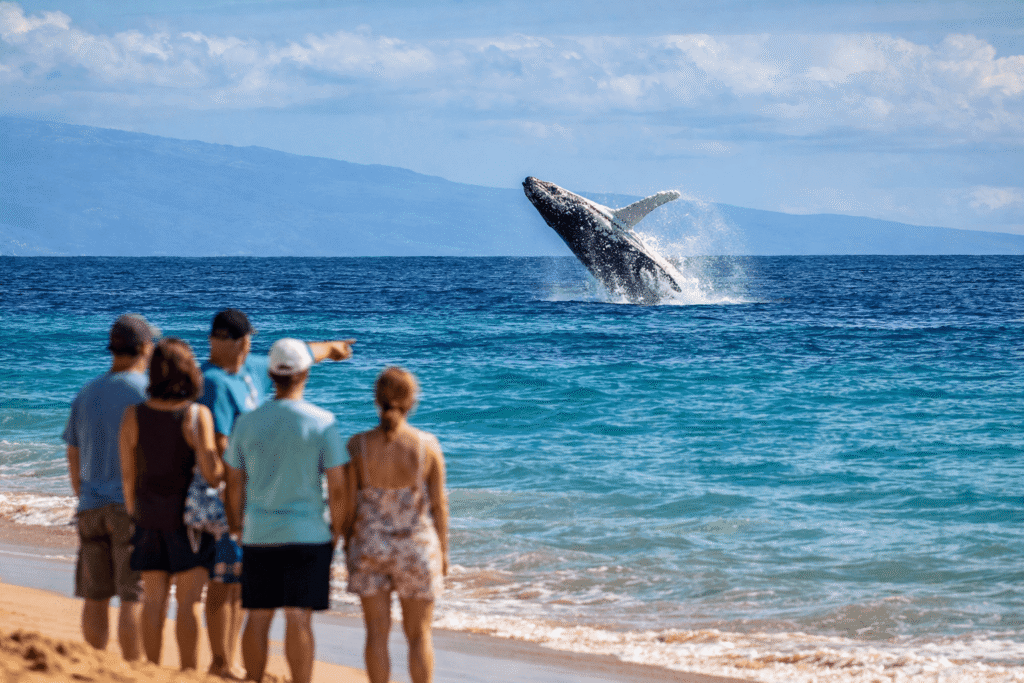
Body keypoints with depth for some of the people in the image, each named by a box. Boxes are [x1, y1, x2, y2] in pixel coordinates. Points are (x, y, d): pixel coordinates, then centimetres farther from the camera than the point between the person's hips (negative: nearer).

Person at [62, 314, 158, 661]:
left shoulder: (87, 393, 10)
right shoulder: (147, 392, -9)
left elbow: (74, 459, 15)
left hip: (92, 508, 6)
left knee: (95, 597, 10)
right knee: (134, 597, -4)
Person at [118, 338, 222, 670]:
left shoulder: (134, 416, -4)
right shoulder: (197, 416, -15)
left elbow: (127, 473, 0)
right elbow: (211, 473, -18)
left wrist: (133, 513, 12)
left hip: (149, 517, 4)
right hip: (189, 516, -4)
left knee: (153, 599, 9)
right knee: (189, 601, 1)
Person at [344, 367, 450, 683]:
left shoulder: (358, 446, -10)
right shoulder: (428, 445, -11)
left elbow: (348, 504, -5)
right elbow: (439, 504, -5)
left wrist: (348, 548, 8)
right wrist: (443, 550, 7)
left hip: (370, 548, 1)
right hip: (417, 548, -1)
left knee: (377, 633, 9)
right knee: (419, 636, 11)